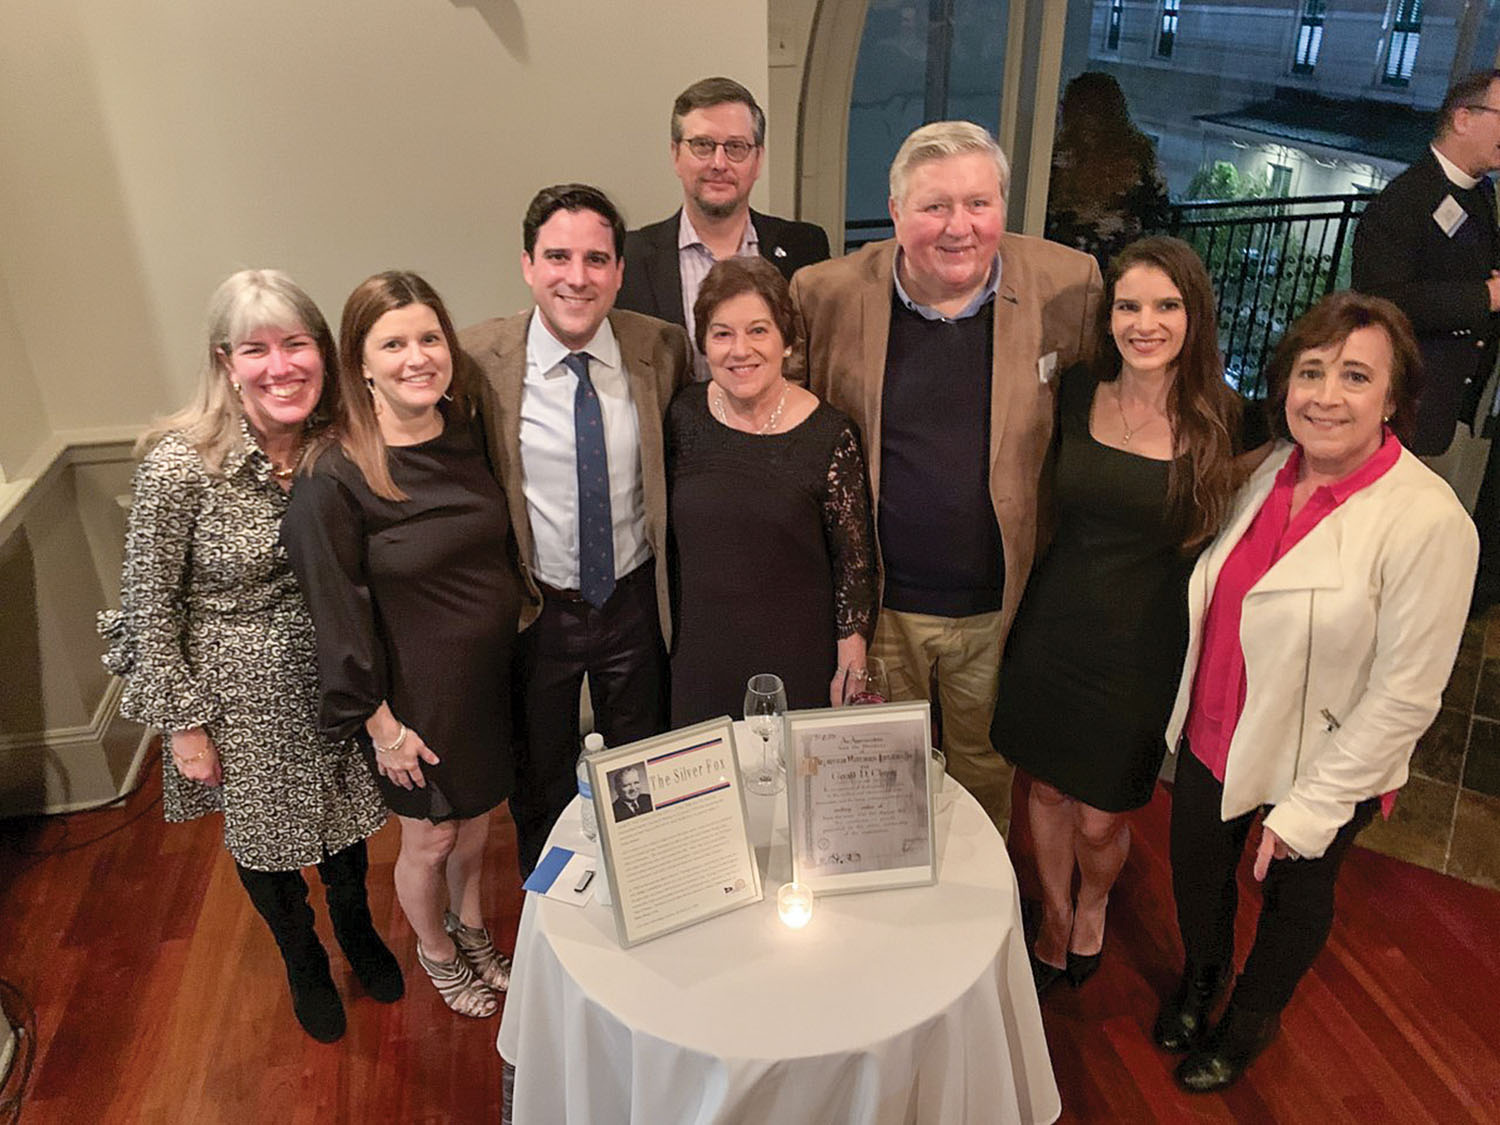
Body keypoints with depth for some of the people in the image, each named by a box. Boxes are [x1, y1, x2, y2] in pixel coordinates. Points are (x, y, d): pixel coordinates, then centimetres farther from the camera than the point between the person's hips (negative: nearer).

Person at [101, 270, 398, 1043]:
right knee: (263, 835, 19)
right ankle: (303, 963, 49)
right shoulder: (180, 465, -23)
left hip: (335, 676, 3)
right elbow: (149, 608, -15)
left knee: (347, 816, 23)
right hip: (240, 691, -3)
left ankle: (357, 931, 54)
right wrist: (183, 724, -10)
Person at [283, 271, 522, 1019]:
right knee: (429, 840, 17)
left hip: (492, 671, 5)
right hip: (416, 691, -5)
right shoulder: (335, 477, -22)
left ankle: (472, 929, 54)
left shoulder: (468, 432, -5)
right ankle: (436, 951, 48)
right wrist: (378, 721, -12)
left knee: (476, 822, 25)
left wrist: (515, 614, 9)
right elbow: (337, 611, -16)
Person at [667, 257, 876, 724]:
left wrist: (851, 674, -6)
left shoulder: (829, 436, -13)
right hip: (699, 658, 3)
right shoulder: (685, 416, -4)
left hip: (799, 662, -3)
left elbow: (855, 562, -8)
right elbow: (671, 533, 7)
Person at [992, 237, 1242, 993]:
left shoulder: (1224, 421, -10)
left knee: (1100, 819, 9)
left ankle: (1093, 909, 45)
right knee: (1047, 791, 16)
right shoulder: (1076, 394, -3)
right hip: (1054, 626, 3)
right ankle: (1055, 920, 44)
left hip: (1144, 647, -2)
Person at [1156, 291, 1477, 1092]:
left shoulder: (1428, 521, -25)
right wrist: (1192, 710, 10)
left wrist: (1312, 806, -16)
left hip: (1316, 766, -5)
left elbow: (1404, 695, -21)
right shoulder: (1271, 472, -7)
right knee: (1195, 869, 24)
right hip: (1213, 734, 5)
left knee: (1294, 897, 22)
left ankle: (1250, 1021, 51)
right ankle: (1200, 976, 56)